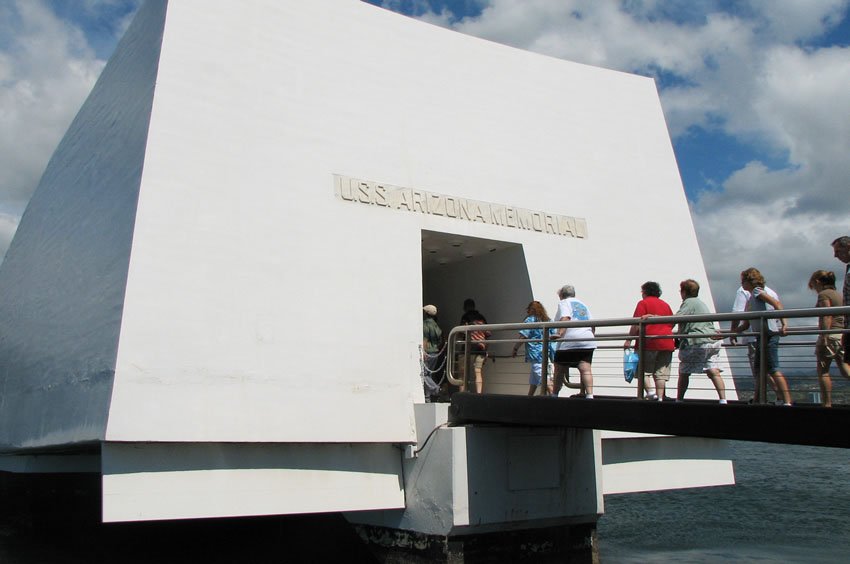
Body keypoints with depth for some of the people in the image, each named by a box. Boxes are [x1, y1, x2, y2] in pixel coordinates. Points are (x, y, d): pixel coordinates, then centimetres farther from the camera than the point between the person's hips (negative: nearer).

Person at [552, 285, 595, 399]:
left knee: (559, 369, 6)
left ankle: (554, 395, 13)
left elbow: (565, 318, -12)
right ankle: (589, 395, -20)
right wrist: (591, 335, 36)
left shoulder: (563, 303, 8)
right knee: (585, 368, -6)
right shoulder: (583, 304, 27)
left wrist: (560, 333, -23)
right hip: (587, 341, 5)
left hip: (570, 341, -5)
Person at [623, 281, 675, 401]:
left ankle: (651, 392, -17)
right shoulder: (666, 304, 18)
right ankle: (660, 398, 2)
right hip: (667, 343, 5)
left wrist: (629, 340, -6)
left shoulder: (643, 303, 1)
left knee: (645, 371, 1)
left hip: (649, 342, -5)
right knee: (661, 373, 6)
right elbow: (671, 324, 18)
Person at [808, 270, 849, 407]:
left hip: (830, 335, -8)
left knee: (823, 371, 0)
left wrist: (824, 336, -21)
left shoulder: (823, 294, -6)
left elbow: (827, 316, -17)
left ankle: (827, 404, -2)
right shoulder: (838, 294, 19)